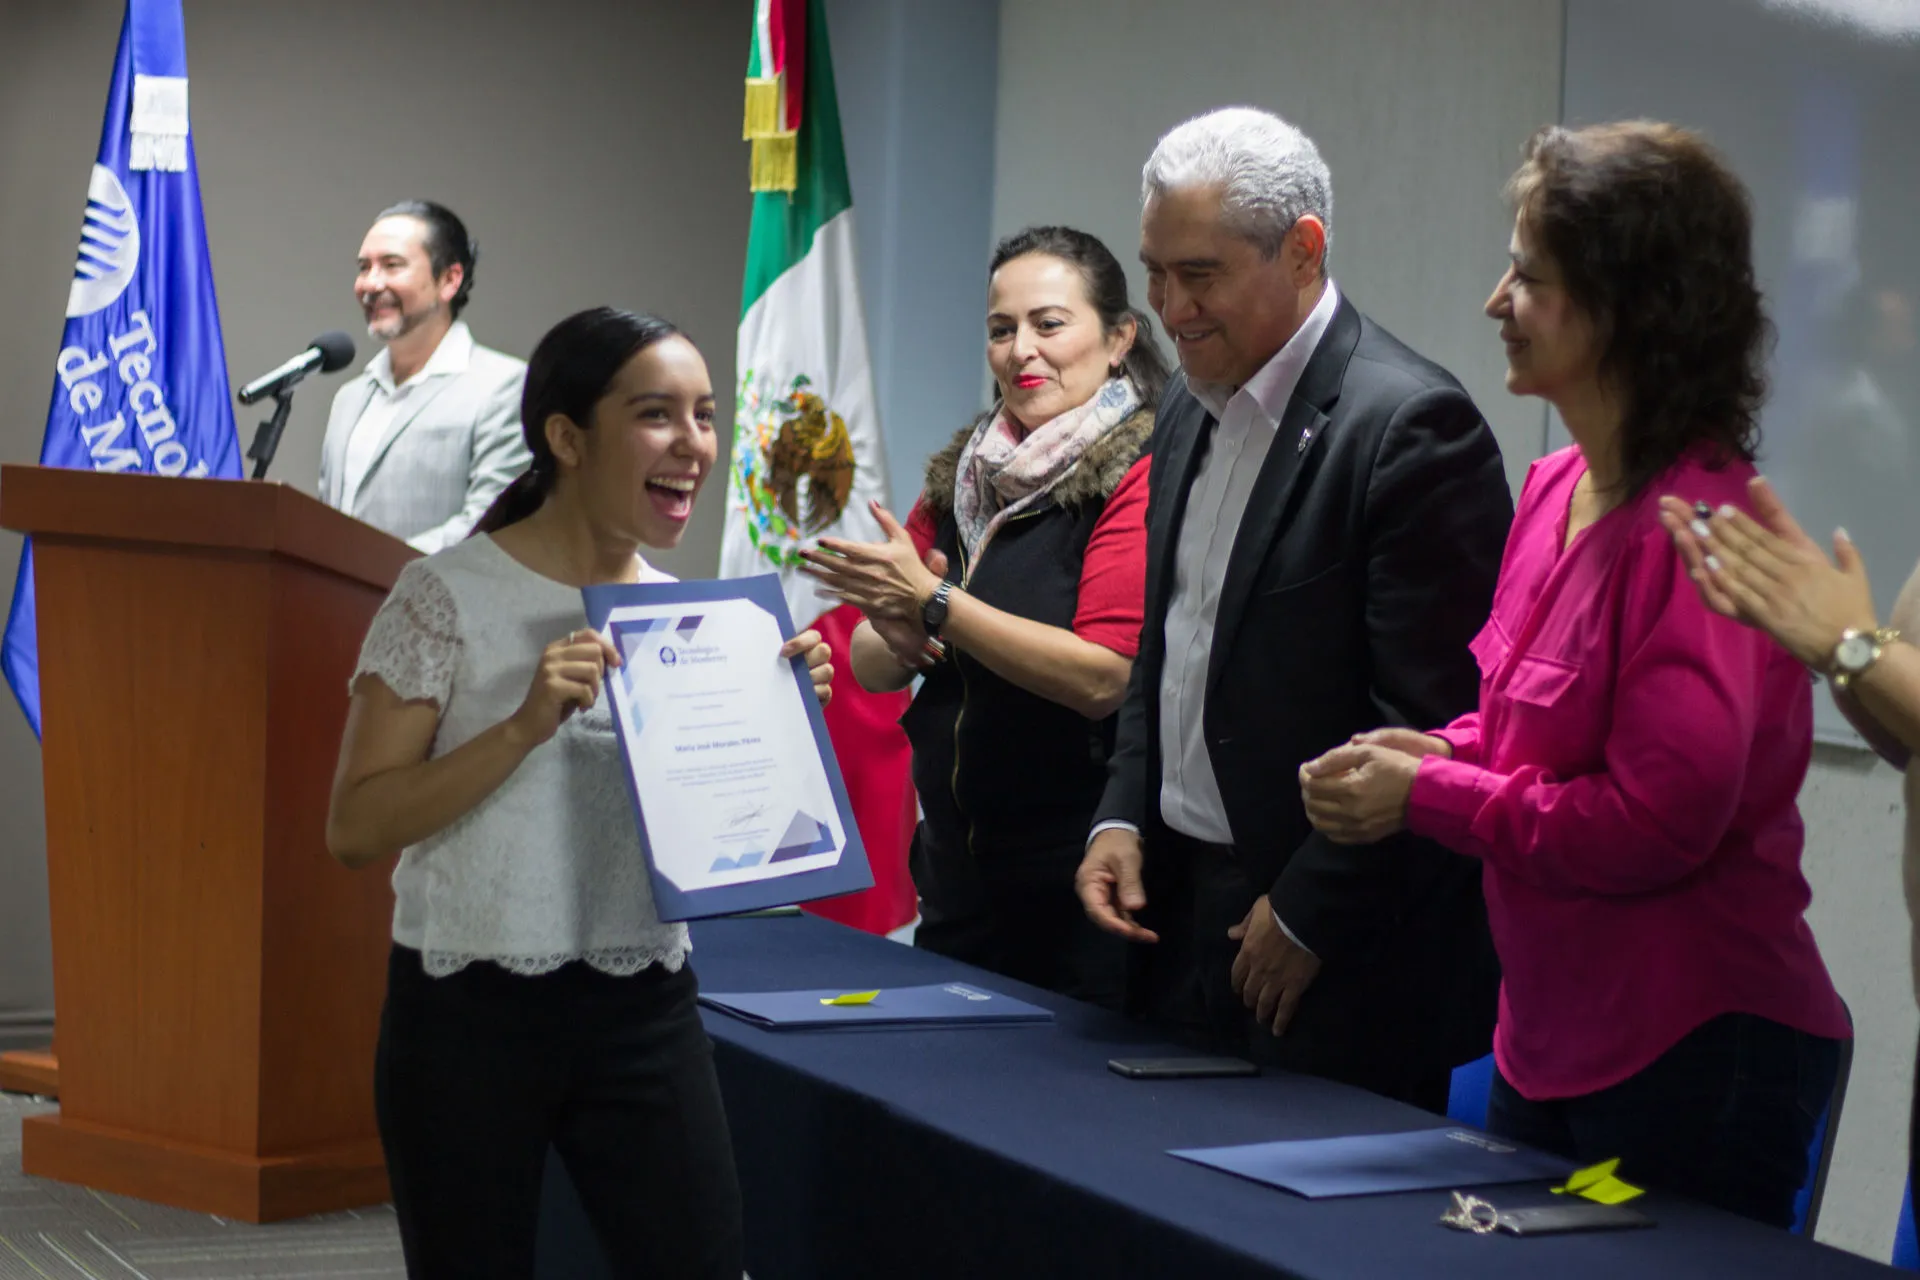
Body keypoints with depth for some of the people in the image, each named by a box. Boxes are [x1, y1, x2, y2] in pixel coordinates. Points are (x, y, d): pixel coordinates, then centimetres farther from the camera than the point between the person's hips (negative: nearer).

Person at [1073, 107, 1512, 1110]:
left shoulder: (1411, 425, -16)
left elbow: (1431, 722, -18)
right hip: (1182, 922, 8)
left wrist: (1308, 914, -15)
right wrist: (1121, 818, 7)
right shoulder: (1192, 410, 12)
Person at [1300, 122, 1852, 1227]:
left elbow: (1654, 821, -22)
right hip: (1553, 1037, 9)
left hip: (1695, 1053, -9)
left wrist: (1425, 797, -14)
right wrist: (1440, 749, -1)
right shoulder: (1558, 489, 7)